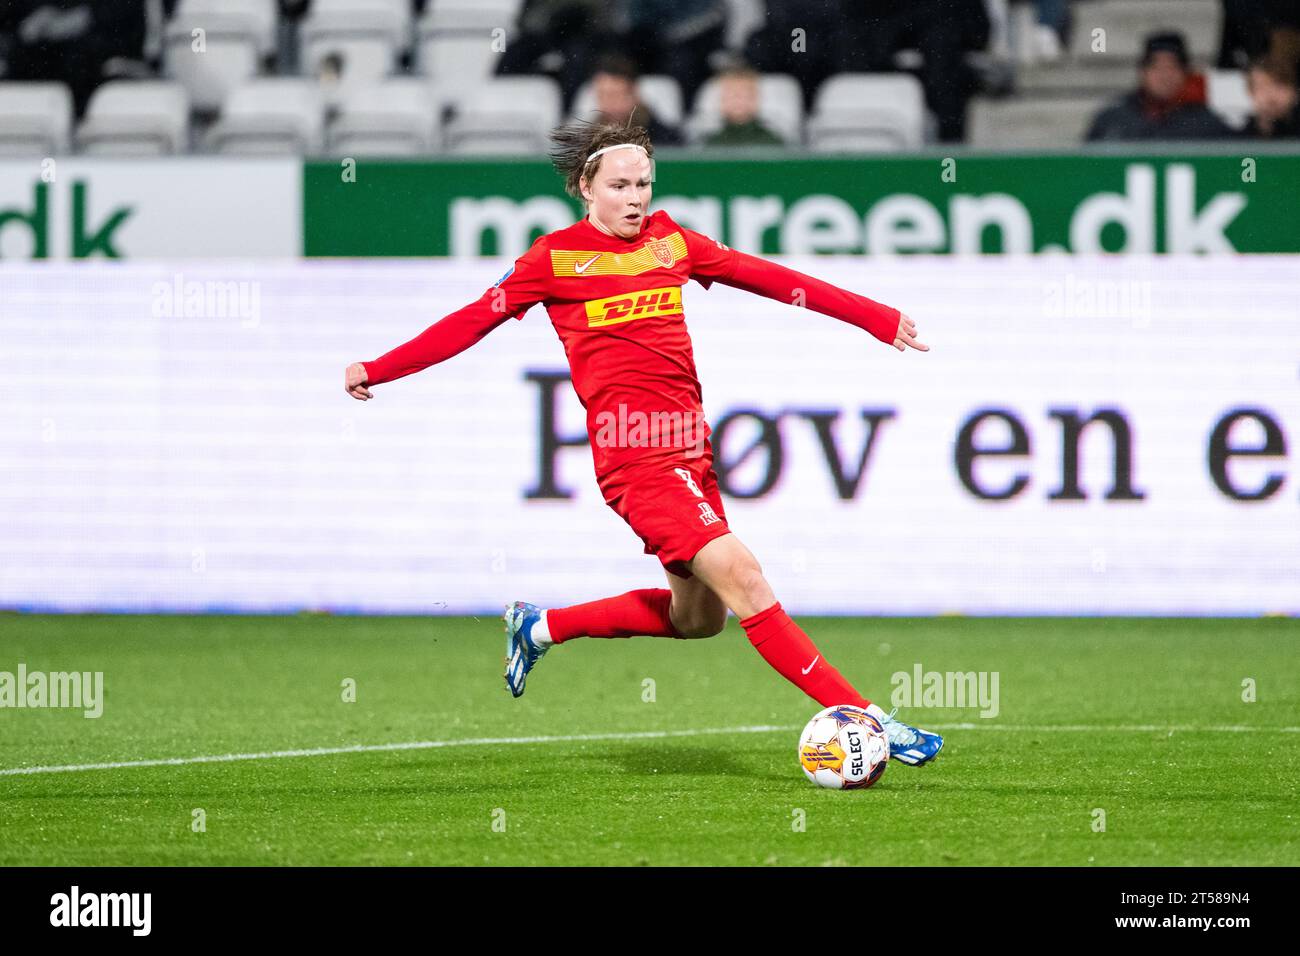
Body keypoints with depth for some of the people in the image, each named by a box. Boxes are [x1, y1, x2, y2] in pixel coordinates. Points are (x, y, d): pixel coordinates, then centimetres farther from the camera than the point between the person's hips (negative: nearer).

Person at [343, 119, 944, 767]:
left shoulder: (669, 241, 13)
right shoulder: (557, 257, 0)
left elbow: (767, 277, 16)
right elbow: (475, 320, 5)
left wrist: (881, 320, 16)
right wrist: (377, 370, 3)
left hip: (689, 448, 7)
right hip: (634, 453, -7)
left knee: (697, 618, 13)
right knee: (743, 580, -17)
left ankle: (542, 628, 32)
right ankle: (860, 715, -18)